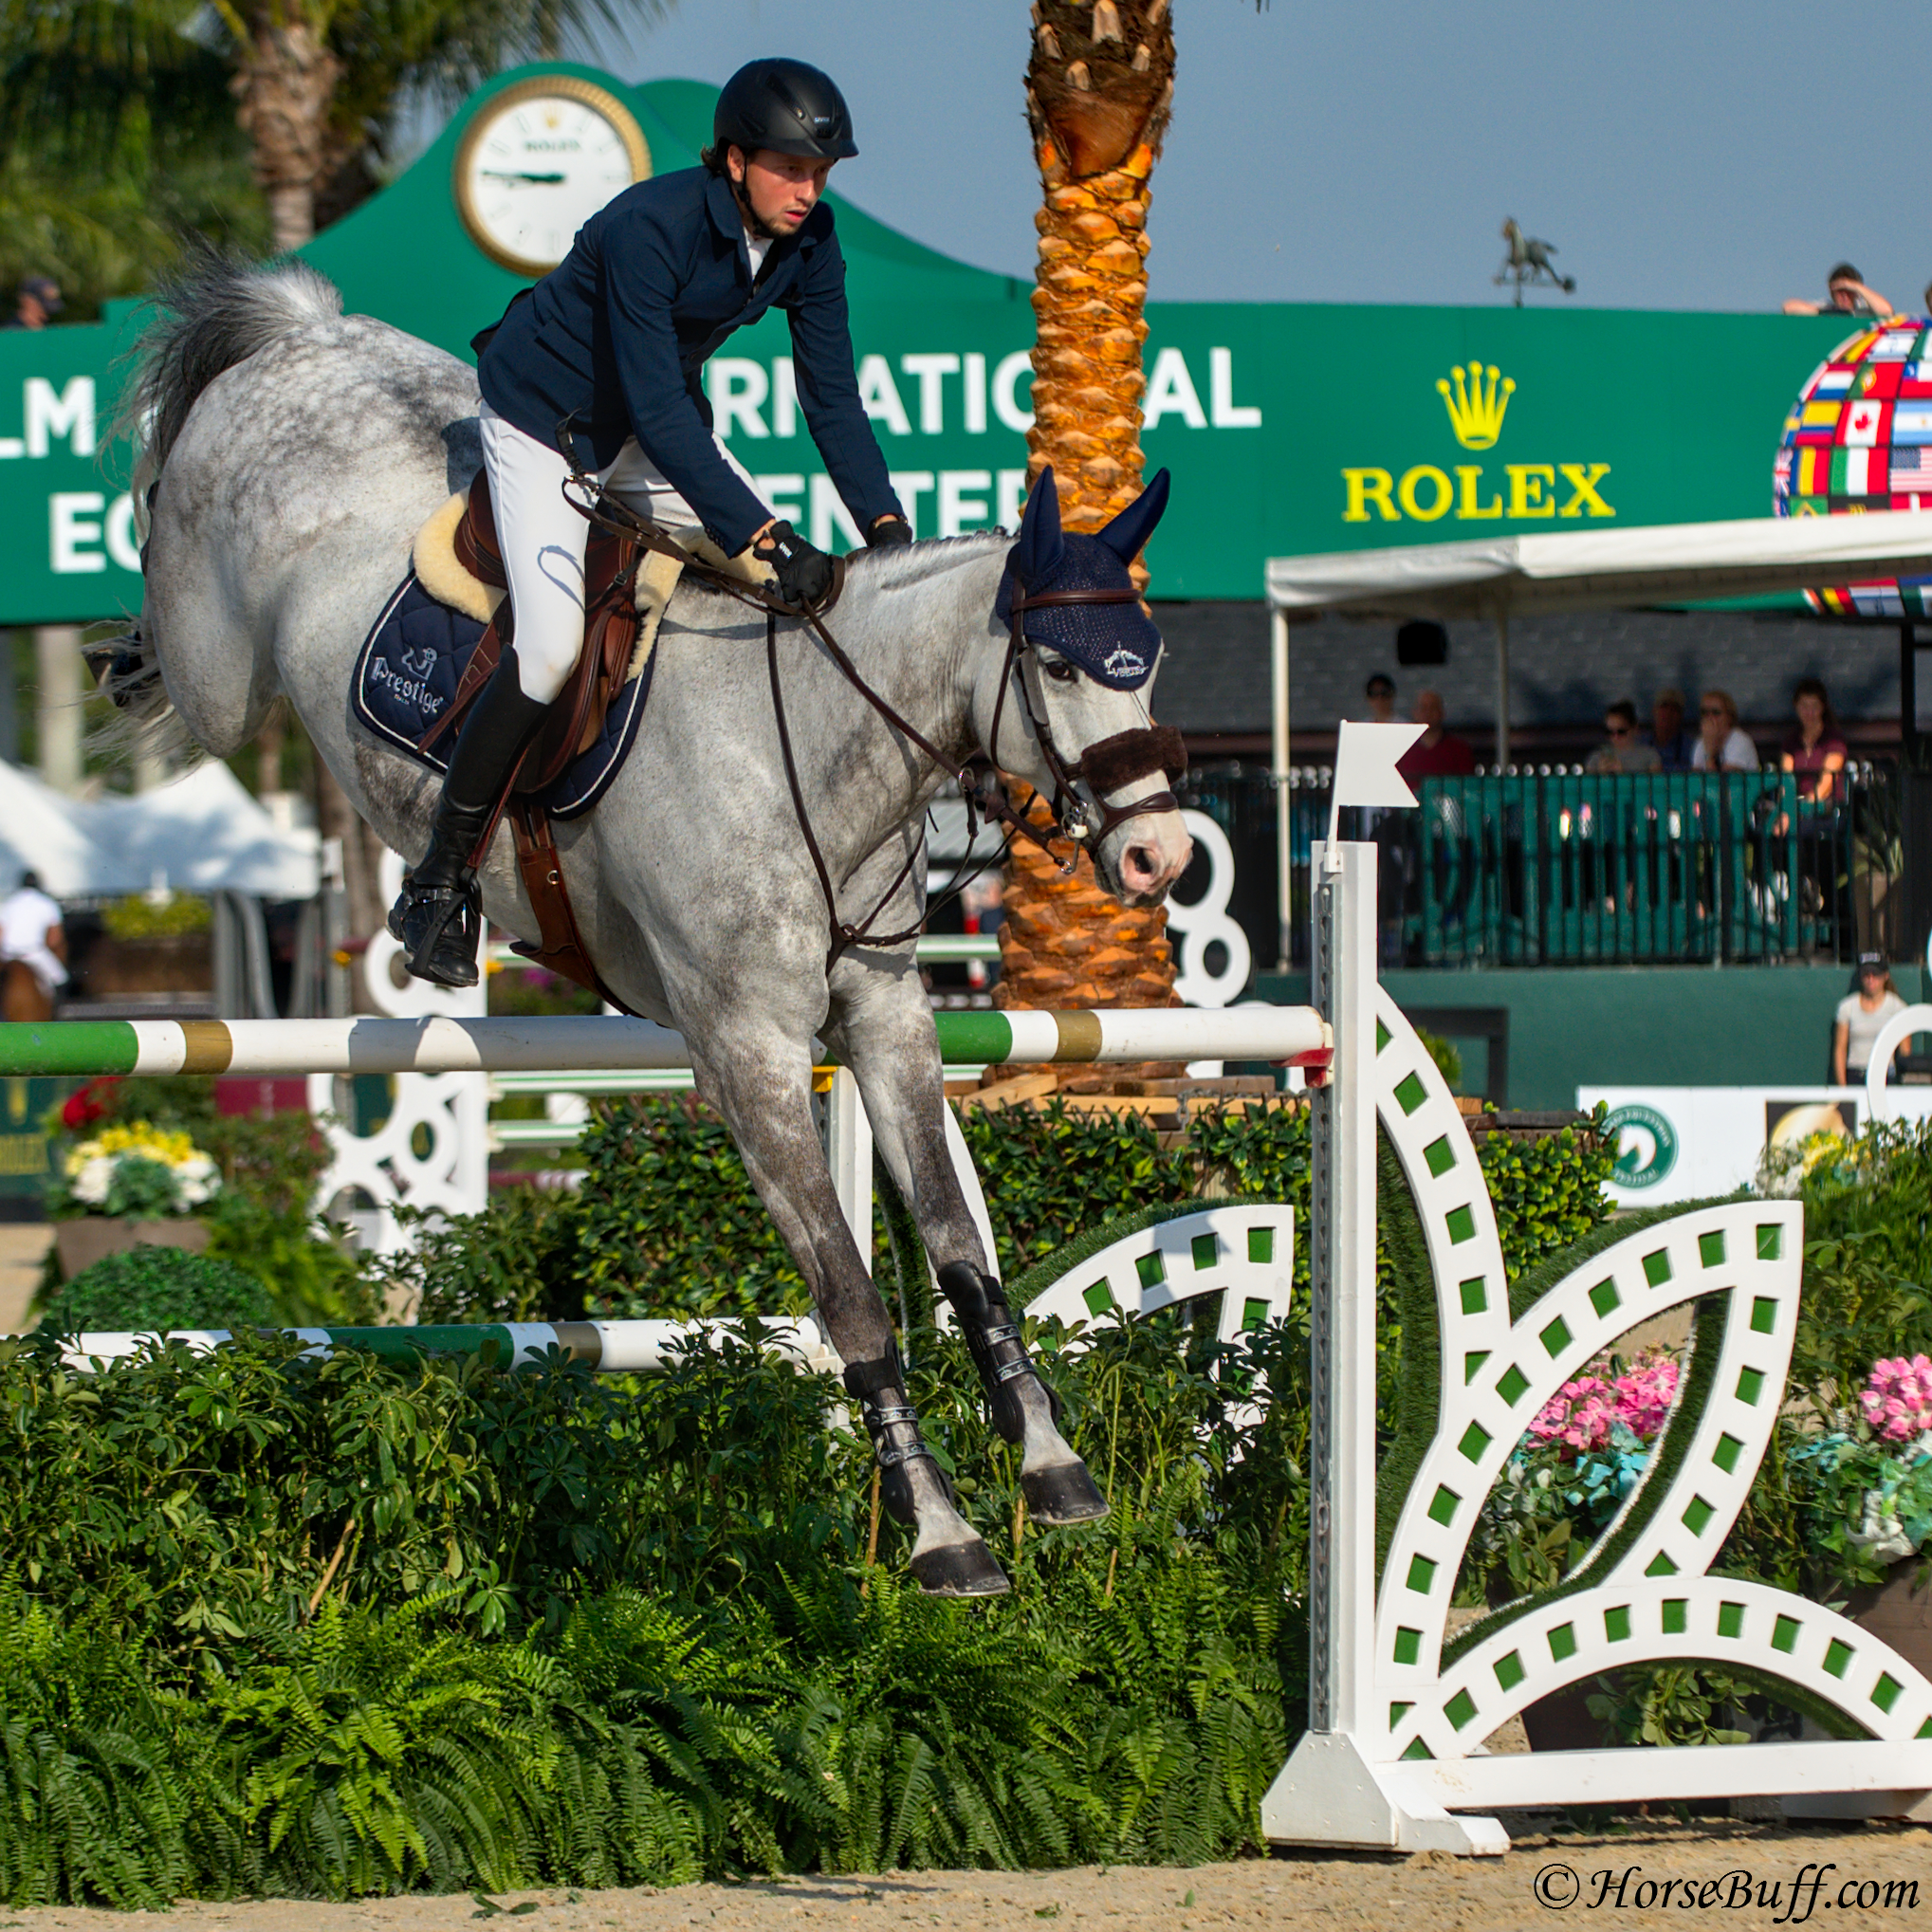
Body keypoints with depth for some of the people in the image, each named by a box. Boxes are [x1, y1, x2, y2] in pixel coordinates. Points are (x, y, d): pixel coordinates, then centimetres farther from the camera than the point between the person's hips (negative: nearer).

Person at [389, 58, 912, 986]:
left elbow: (831, 396, -6)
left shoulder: (806, 240, -12)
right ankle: (439, 885, -10)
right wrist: (762, 540, -43)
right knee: (552, 647, -23)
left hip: (660, 418, 7)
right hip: (548, 423, -7)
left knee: (805, 590, -3)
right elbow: (660, 413, -37)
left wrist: (883, 522, -21)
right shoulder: (649, 229, -33)